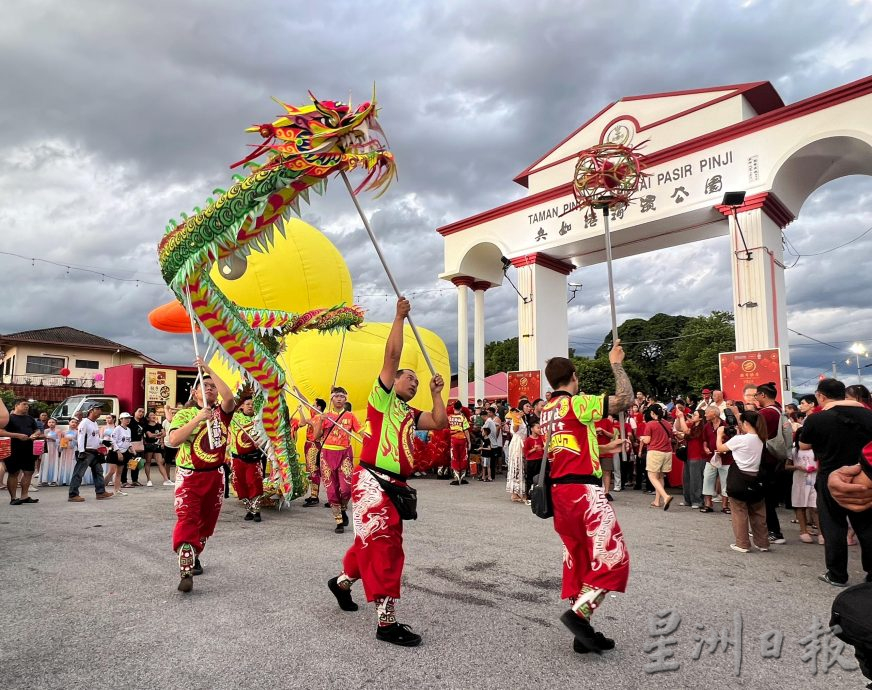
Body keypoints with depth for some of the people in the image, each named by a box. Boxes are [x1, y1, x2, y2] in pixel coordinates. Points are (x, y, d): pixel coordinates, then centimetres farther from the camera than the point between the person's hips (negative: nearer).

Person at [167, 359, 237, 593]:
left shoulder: (221, 412, 3)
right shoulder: (185, 414, -2)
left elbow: (229, 397, -19)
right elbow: (173, 440, -16)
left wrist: (209, 370, -18)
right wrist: (198, 418, -24)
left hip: (215, 475, 3)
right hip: (189, 476, -3)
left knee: (207, 521, 14)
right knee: (187, 521, -14)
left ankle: (194, 558, 33)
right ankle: (186, 572, -16)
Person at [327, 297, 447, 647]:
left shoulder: (410, 414, 18)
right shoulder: (382, 398, -1)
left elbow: (440, 423, 11)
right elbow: (392, 355, -9)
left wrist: (436, 393, 15)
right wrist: (400, 317, -5)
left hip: (394, 486, 8)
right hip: (373, 483, -8)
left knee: (374, 542, 20)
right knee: (384, 546, -9)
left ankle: (342, 581, 45)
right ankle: (386, 622, -3)